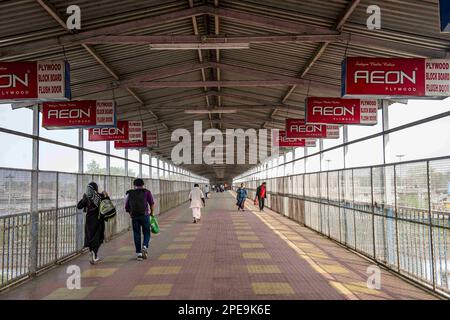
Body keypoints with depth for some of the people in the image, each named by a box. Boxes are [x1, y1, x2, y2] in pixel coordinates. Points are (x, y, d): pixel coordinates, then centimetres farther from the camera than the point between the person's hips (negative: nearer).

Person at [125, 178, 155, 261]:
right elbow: (152, 203, -1)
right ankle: (145, 246, -12)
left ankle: (138, 253, 7)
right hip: (144, 215, -2)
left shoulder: (130, 193, 15)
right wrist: (151, 212, 14)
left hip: (134, 216, 2)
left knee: (136, 234, 9)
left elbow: (126, 208, 15)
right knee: (146, 233, 11)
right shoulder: (146, 192, 8)